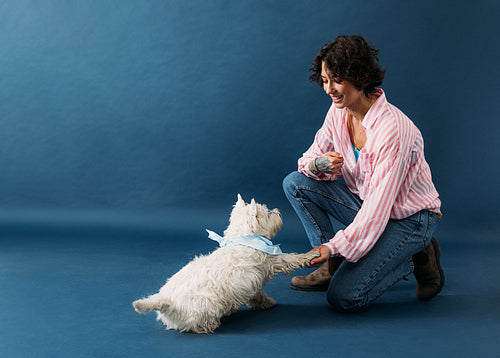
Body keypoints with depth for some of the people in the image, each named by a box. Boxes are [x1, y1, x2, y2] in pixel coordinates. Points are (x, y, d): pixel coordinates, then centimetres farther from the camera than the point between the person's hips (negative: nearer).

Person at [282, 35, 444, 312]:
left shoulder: (392, 129, -29)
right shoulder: (339, 112, -6)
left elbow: (379, 204, -30)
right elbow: (311, 157, 4)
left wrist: (334, 246, -32)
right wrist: (319, 164, -22)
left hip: (408, 218, -7)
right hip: (366, 203, 7)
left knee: (344, 298, -18)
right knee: (295, 183, -7)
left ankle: (416, 258, 3)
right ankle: (334, 266, 0)